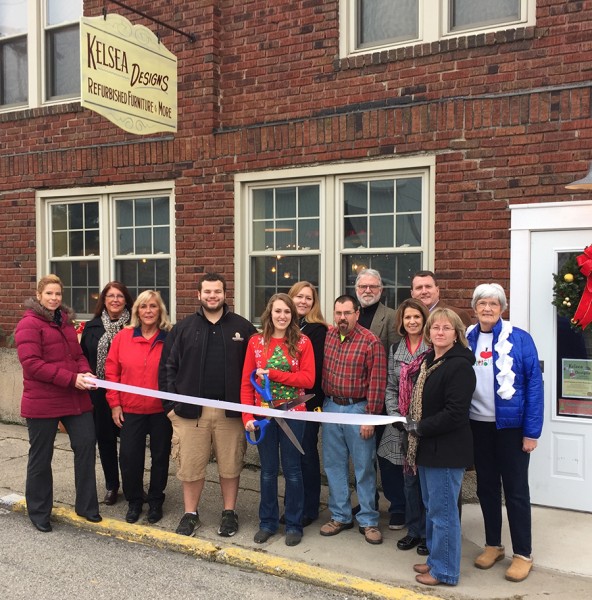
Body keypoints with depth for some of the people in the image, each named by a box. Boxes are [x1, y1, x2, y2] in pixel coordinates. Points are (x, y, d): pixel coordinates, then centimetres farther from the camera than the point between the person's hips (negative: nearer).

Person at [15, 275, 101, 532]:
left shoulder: (66, 321, 14)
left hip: (75, 399, 6)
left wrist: (85, 373, -5)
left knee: (86, 445, 4)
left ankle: (86, 505, 19)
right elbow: (32, 363, -18)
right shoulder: (29, 324, -9)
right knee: (41, 457, 8)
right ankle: (39, 512, 25)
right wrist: (71, 378, -22)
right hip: (42, 402, -6)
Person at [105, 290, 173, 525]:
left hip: (161, 411, -1)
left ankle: (155, 501, 29)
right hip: (129, 410, 1)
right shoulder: (122, 337, -1)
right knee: (129, 457, 7)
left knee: (160, 457, 11)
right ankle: (134, 502, 27)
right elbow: (111, 372, 2)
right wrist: (115, 403, -1)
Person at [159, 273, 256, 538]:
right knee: (190, 465, 7)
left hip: (230, 410, 0)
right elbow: (167, 367, 7)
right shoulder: (183, 328, 6)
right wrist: (171, 404, 0)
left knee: (230, 465, 9)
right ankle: (190, 514, 25)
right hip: (191, 410, 1)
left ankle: (229, 513, 26)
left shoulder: (242, 327, 4)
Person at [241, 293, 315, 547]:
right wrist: (247, 416, -8)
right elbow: (247, 382, 0)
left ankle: (294, 524, 22)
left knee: (292, 470, 9)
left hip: (293, 414, -1)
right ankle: (267, 522, 27)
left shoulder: (302, 342, -3)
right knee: (268, 470, 13)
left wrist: (272, 374, -16)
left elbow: (308, 380, -11)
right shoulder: (256, 342, 1)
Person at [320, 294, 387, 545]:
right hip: (330, 406, 5)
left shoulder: (371, 342, -12)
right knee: (334, 465, 12)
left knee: (364, 467, 5)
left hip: (357, 409, -5)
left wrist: (370, 417, -14)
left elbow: (376, 382, -13)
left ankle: (368, 521, 18)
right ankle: (340, 516, 26)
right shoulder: (328, 336, 4)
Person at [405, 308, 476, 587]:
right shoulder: (428, 361, 11)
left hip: (447, 450, -9)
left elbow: (455, 413, -22)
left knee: (443, 511, 2)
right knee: (431, 508, 20)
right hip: (428, 447, 9)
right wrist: (414, 424, 7)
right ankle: (436, 558, 35)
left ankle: (445, 570, 16)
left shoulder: (459, 366, -17)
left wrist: (420, 428, -15)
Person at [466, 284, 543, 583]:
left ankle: (523, 554, 19)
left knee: (515, 489, 6)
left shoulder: (520, 339, -9)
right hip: (478, 425, 4)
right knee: (486, 486, 14)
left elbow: (534, 385, -10)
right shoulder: (467, 339, 2)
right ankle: (493, 545, 30)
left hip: (511, 425, -4)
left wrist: (532, 431, -13)